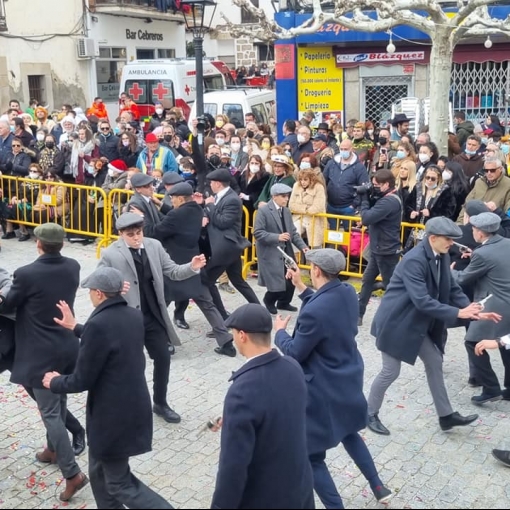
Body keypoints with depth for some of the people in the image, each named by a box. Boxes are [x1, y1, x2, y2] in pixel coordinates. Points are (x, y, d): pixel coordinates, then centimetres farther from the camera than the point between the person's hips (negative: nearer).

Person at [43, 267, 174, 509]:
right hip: (134, 407, 9)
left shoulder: (98, 324, -24)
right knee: (99, 472, 24)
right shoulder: (134, 316, 2)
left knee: (119, 484, 8)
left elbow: (82, 380, -18)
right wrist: (76, 328, 30)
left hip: (112, 416, -8)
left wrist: (54, 382, 2)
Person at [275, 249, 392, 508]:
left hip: (323, 390, -9)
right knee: (349, 432, 33)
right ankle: (378, 487, 44)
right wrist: (300, 287, 11)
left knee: (311, 455, 8)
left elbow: (295, 353, -20)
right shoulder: (347, 293, -8)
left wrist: (280, 331, -1)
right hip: (349, 380, 9)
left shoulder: (314, 312, -32)